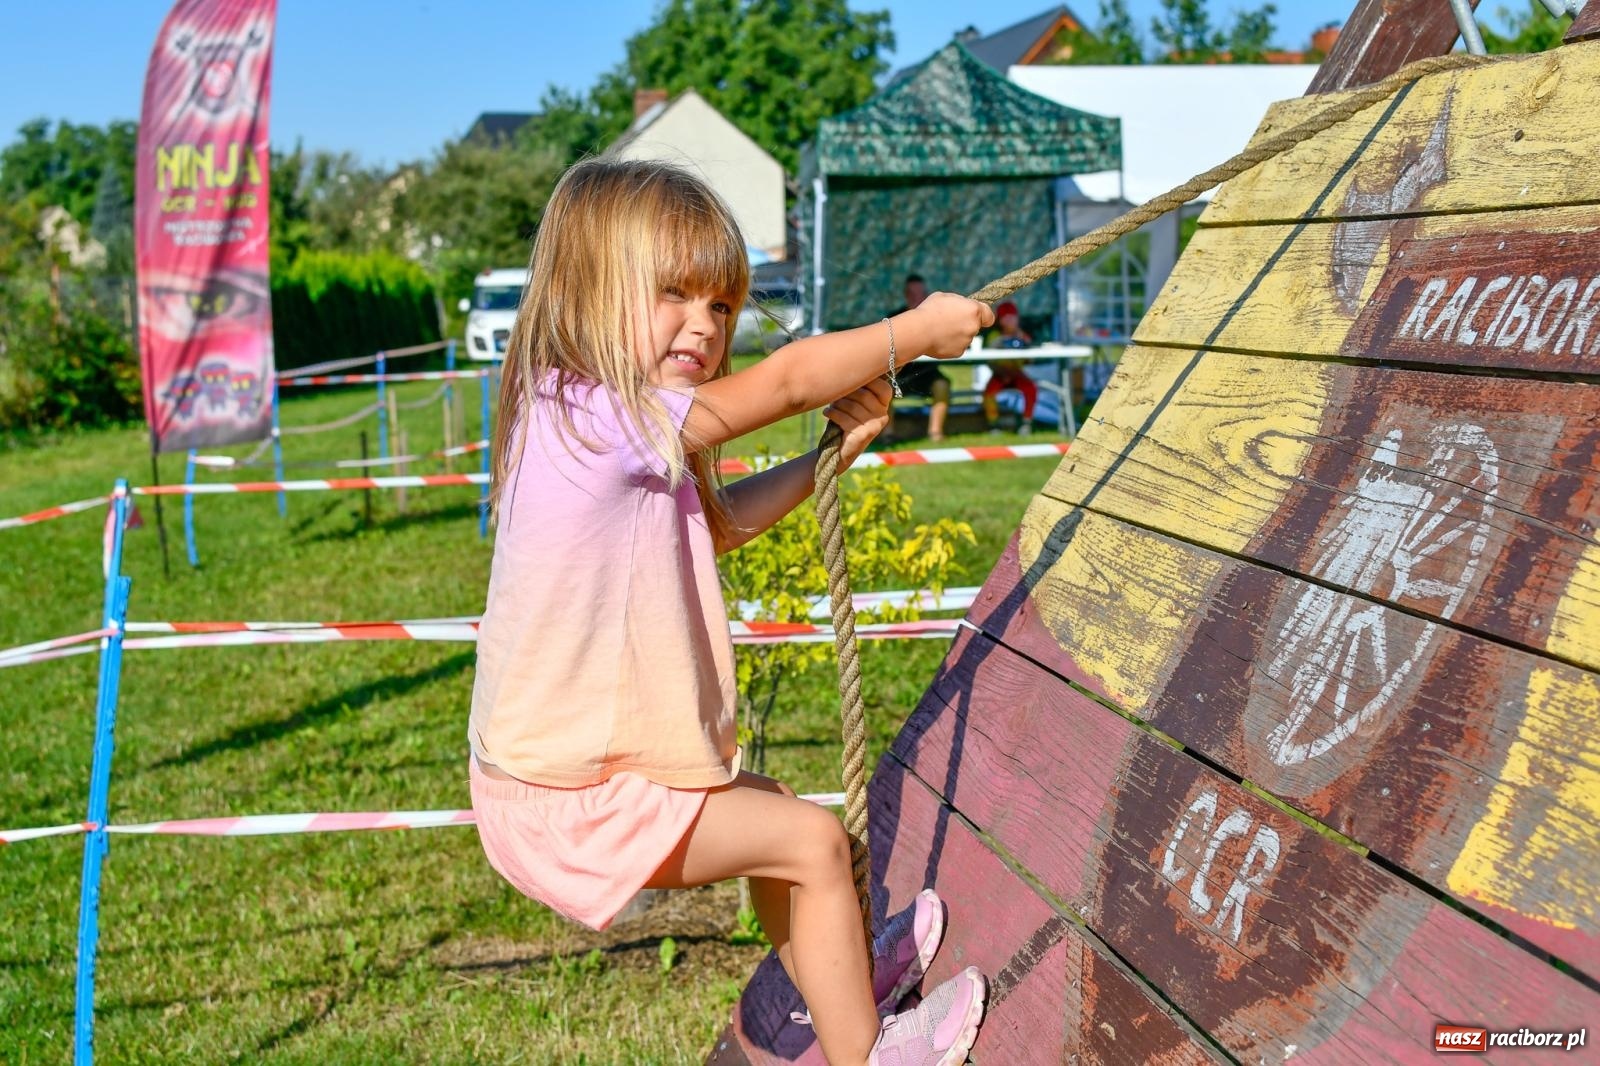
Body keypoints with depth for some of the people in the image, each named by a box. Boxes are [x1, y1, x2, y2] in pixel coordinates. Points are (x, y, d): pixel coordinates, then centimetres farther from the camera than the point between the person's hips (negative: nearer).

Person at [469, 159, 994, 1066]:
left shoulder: (624, 435, 7)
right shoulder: (599, 417, -24)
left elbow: (718, 522, 19)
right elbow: (786, 381, -18)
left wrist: (829, 455, 10)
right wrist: (917, 331, -6)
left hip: (565, 763, 10)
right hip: (573, 802, -10)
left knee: (769, 806, 26)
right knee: (814, 840, -4)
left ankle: (830, 979, 47)